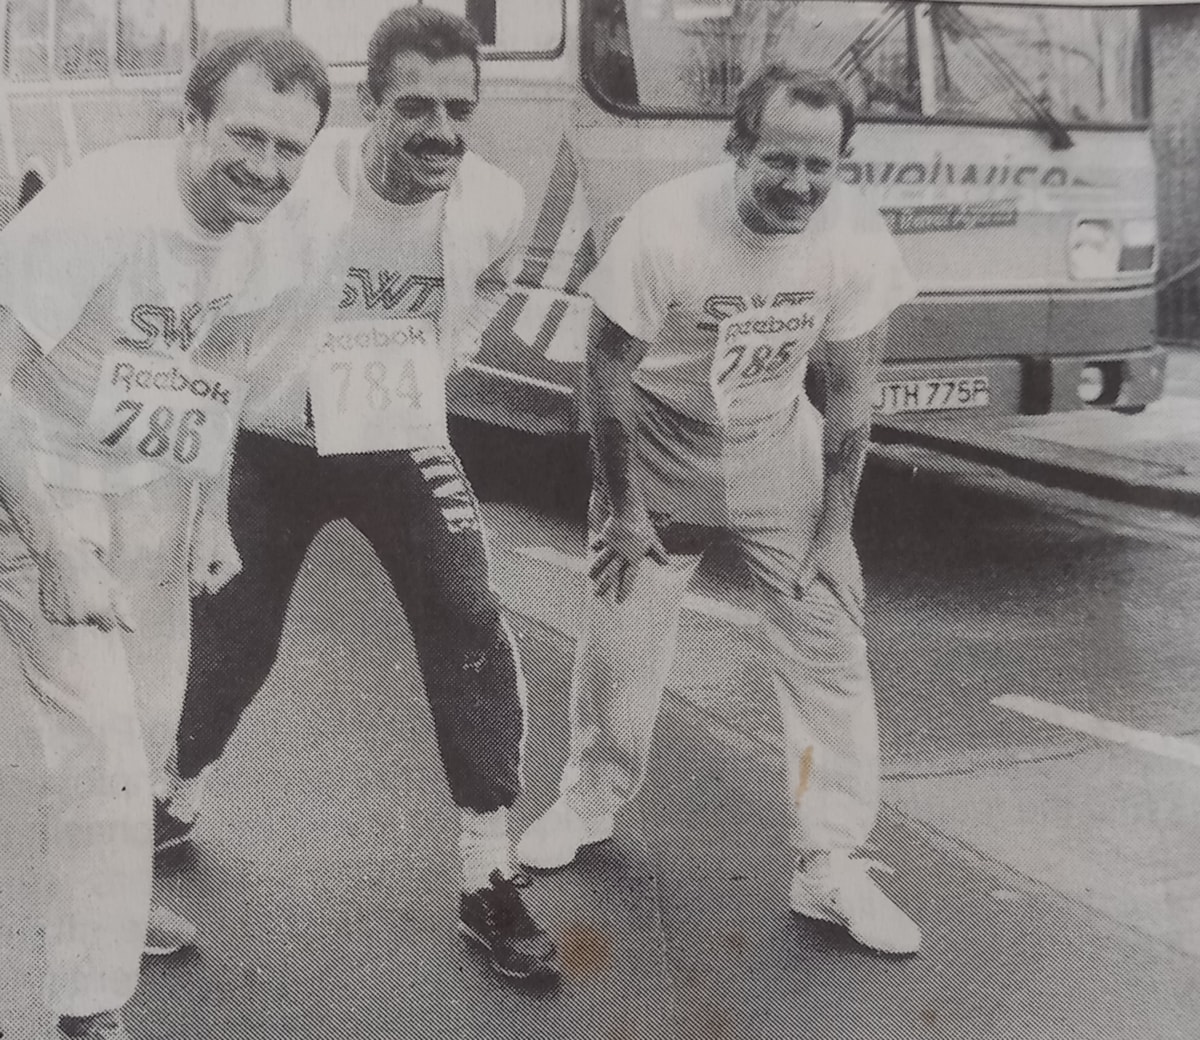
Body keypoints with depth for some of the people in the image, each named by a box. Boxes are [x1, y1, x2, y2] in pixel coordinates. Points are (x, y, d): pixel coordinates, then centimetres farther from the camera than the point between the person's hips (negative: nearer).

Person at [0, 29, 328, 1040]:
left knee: (148, 722, 19)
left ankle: (107, 892, 45)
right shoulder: (99, 208, -28)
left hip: (157, 496, 7)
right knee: (101, 748, -9)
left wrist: (211, 508, 8)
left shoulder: (256, 237, -5)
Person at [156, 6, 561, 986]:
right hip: (274, 442, -2)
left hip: (406, 444, 2)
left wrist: (430, 365, 6)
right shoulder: (298, 181, -26)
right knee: (231, 640, 11)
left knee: (473, 635, -8)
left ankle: (489, 880, 5)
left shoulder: (496, 201, -14)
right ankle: (176, 798, 42)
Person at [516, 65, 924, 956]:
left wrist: (835, 530, -8)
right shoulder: (667, 227, -28)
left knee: (830, 642, -5)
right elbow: (610, 370, -16)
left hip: (779, 449, 2)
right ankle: (592, 799, 31)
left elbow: (851, 389, -9)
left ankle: (832, 866, 4)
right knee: (620, 637, 5)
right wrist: (625, 509, -10)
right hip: (662, 443, -1)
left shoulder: (856, 238, -21)